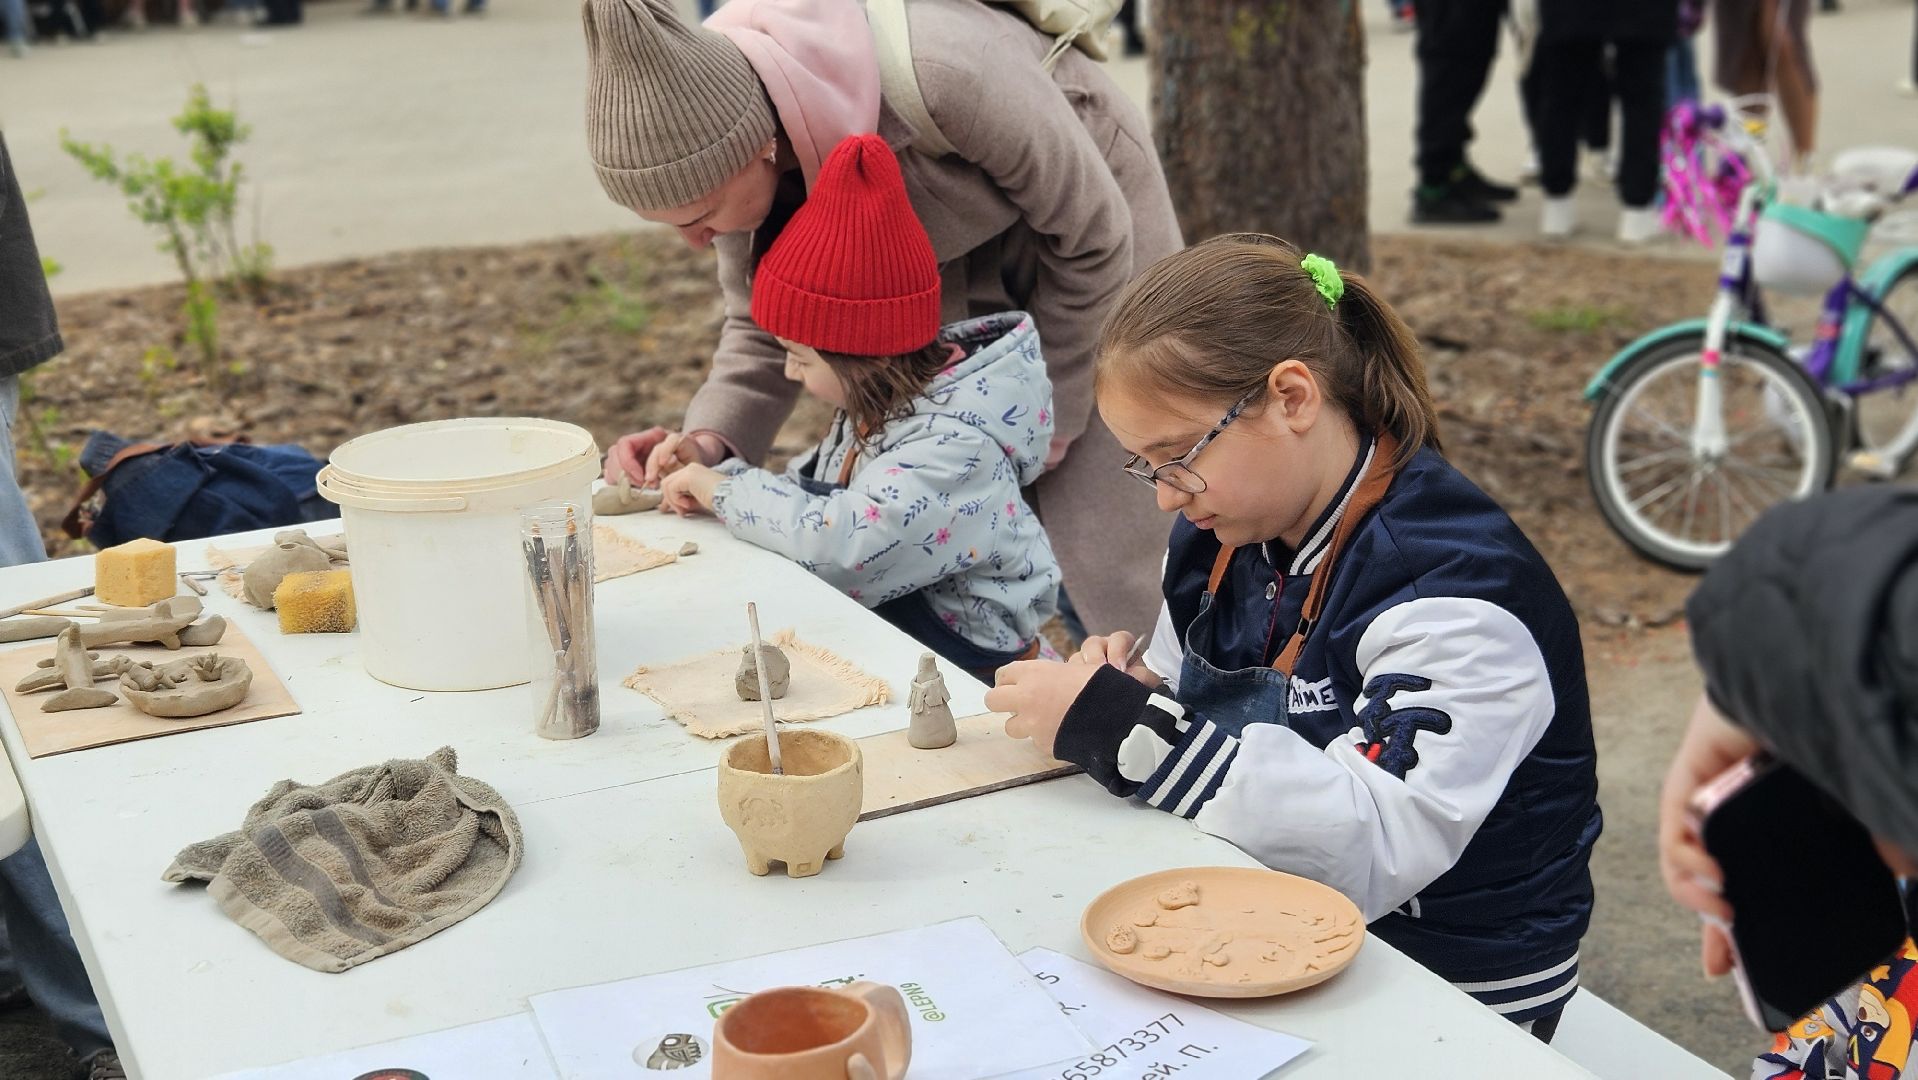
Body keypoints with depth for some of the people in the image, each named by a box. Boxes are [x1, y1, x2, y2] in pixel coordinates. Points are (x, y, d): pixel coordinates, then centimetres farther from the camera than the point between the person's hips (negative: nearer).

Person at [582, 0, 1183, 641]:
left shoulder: (936, 75, -41)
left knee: (1104, 532, -8)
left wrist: (1048, 408, -13)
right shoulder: (720, 142, -23)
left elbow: (1094, 235, -23)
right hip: (954, 257, 5)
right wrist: (710, 440, -26)